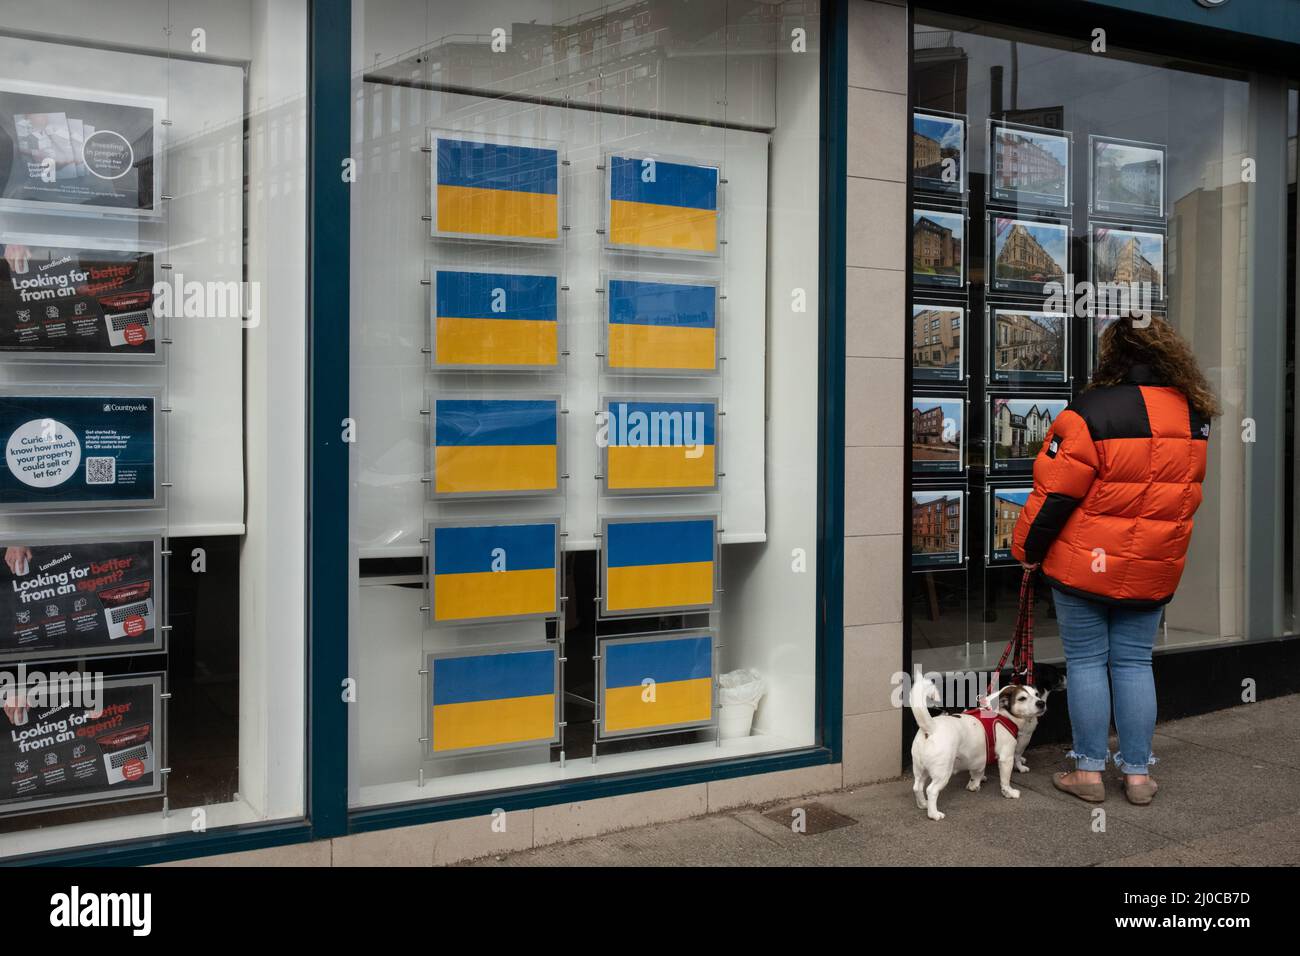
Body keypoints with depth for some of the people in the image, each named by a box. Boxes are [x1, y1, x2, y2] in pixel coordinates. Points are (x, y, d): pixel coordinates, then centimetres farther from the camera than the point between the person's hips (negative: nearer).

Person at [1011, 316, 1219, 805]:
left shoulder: (1090, 411, -17)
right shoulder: (1193, 416, 3)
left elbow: (1057, 493, -15)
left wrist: (1028, 549, -5)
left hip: (1084, 563, -5)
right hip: (1154, 569, 5)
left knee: (1086, 662, 6)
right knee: (1134, 663, 13)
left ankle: (1089, 771, 12)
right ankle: (1138, 773, 17)